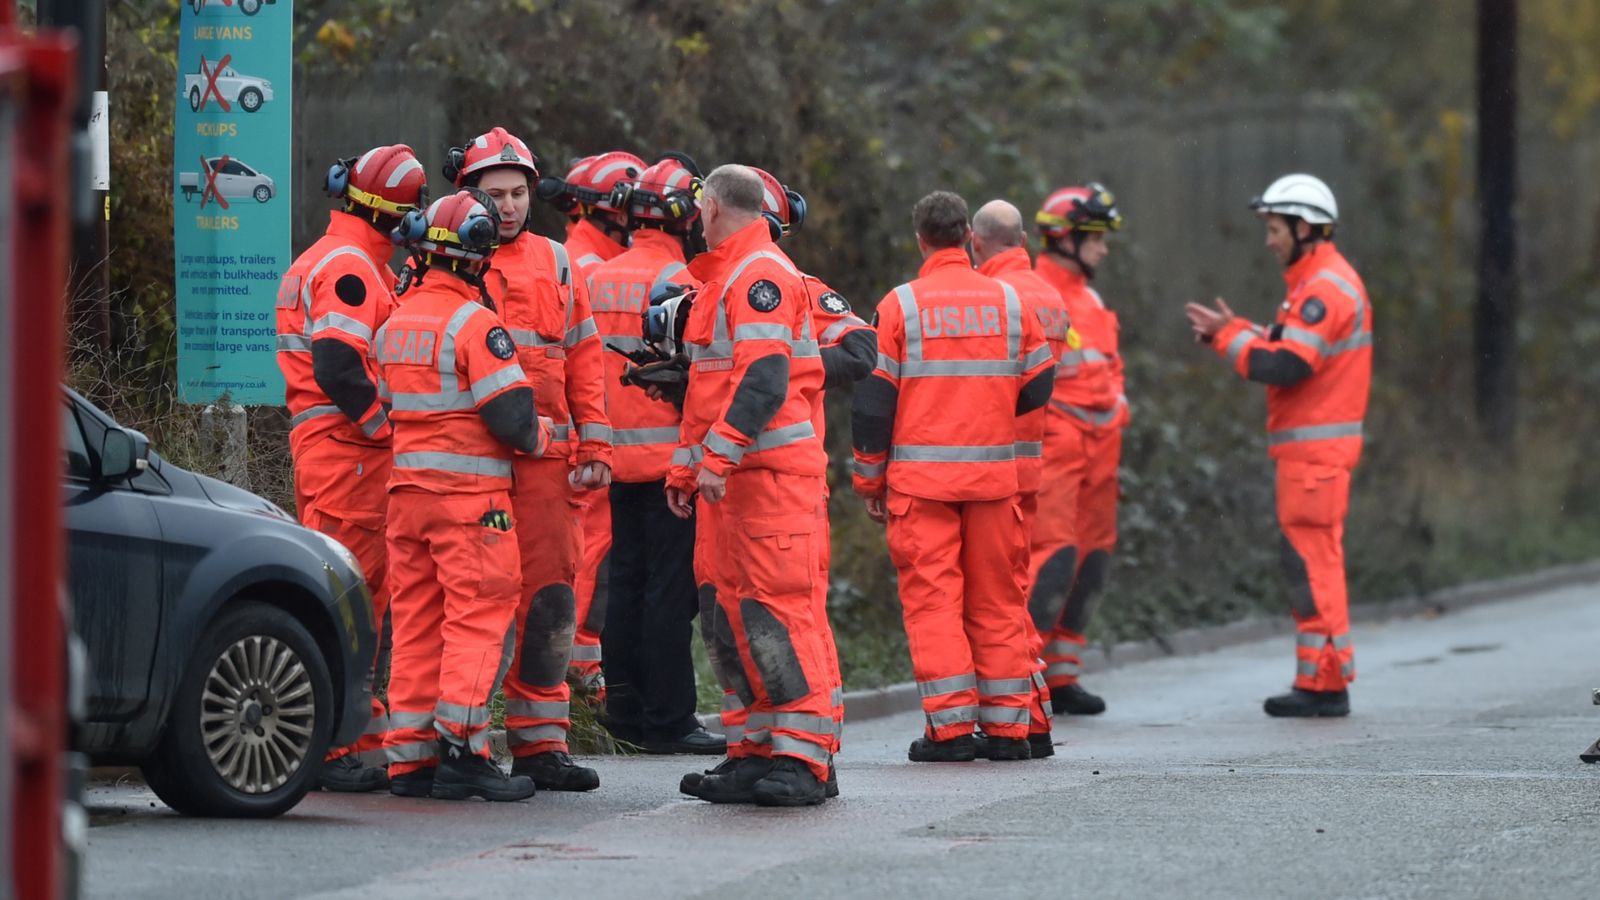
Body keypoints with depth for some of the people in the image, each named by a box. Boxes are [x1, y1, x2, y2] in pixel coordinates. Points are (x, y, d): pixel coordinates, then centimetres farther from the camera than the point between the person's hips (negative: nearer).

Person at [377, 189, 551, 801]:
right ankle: (461, 751, -10)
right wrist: (538, 438, 4)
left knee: (417, 617, 9)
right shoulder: (473, 321, -13)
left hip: (406, 484, 7)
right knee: (477, 614, -4)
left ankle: (410, 756, 9)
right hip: (468, 491, -7)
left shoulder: (396, 322, 11)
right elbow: (511, 413, -17)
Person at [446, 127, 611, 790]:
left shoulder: (554, 263, 15)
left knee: (548, 592, 1)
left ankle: (539, 742, 7)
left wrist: (594, 446, 8)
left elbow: (583, 357, 16)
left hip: (545, 455, 3)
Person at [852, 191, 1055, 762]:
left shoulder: (899, 306, -3)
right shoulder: (1009, 301, 5)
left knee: (932, 597, -1)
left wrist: (870, 478, 6)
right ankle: (1007, 726, 10)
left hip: (920, 477, -3)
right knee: (996, 599, 9)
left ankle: (951, 727, -7)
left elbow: (873, 399, -3)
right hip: (993, 473, 3)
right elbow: (1037, 388, 9)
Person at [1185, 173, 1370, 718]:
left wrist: (1229, 336, -10)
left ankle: (1324, 682, -7)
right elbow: (1290, 356, 18)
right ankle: (1321, 680, 15)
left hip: (1316, 448, -10)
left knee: (1312, 562, -9)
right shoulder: (1317, 284, 19)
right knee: (1311, 563, 12)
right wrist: (1230, 334, 8)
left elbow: (1285, 367, -23)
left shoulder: (1326, 289, -15)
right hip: (1310, 447, 10)